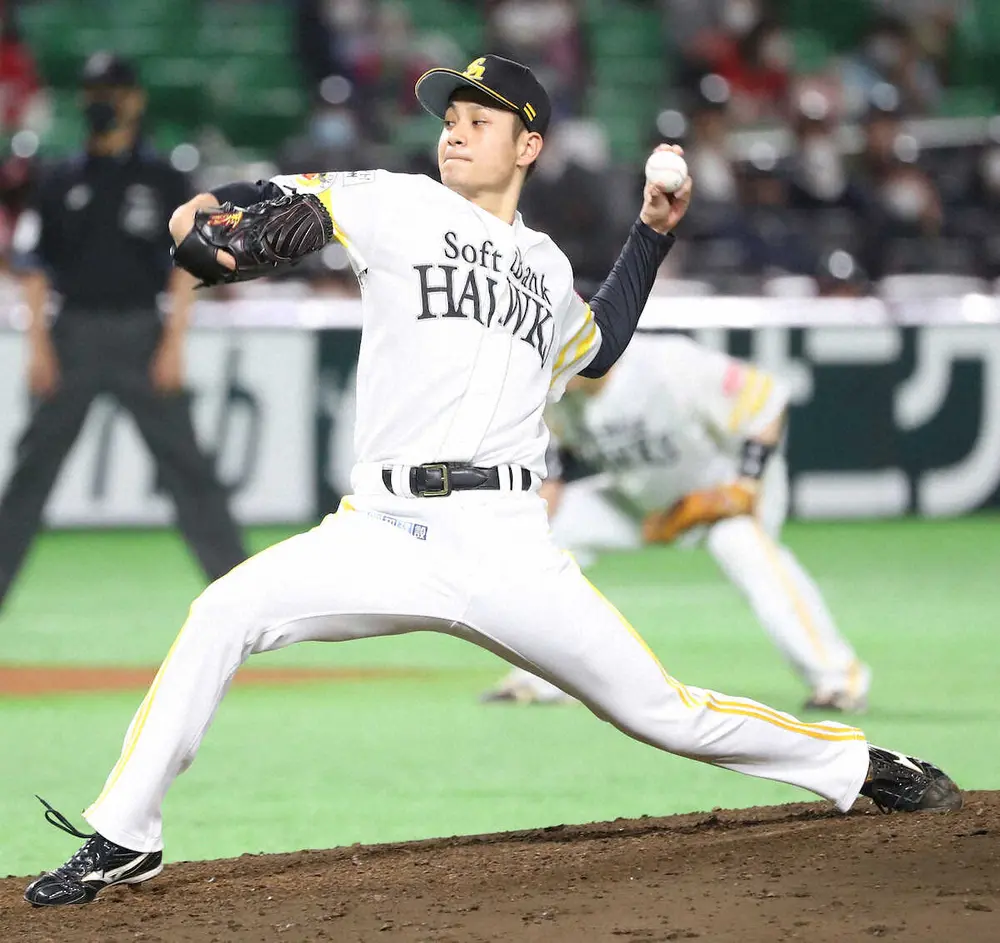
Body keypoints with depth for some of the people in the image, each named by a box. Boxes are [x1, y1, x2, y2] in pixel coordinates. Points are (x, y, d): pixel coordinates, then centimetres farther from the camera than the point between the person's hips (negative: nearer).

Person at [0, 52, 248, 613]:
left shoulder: (163, 181, 5)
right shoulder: (63, 183, 9)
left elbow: (187, 264, 1)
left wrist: (175, 340, -9)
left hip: (141, 334, -2)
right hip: (74, 332, 2)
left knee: (185, 461, -3)